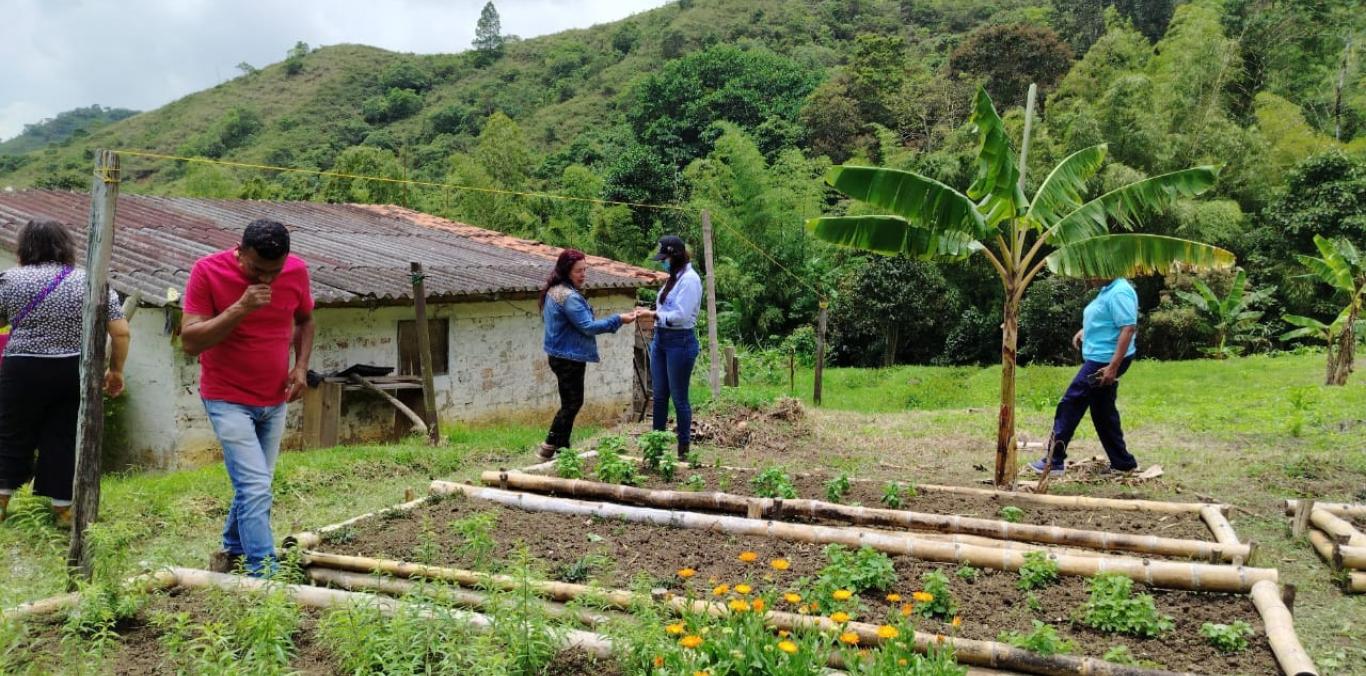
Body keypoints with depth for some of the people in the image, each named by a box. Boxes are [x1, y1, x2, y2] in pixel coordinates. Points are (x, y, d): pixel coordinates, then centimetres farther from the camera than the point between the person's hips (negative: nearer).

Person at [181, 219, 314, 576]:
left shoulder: (297, 271, -7)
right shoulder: (207, 271, -17)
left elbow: (305, 320, 11)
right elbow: (190, 341, -20)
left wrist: (301, 366, -4)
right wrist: (240, 308, -31)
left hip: (275, 400, 5)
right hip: (228, 400, -4)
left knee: (253, 486, 16)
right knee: (256, 488, -12)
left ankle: (233, 550, 37)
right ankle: (263, 573, -6)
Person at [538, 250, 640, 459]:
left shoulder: (554, 291, 11)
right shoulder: (570, 296, -21)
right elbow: (588, 327, -21)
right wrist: (618, 320, -18)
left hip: (560, 356, 10)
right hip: (570, 358, -10)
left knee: (569, 403, 13)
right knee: (573, 403, -1)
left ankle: (562, 449, 16)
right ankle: (550, 447, 4)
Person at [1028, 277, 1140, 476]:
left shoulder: (1119, 293, -18)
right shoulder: (1108, 290, 13)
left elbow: (1128, 328, -25)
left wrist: (1113, 367, -29)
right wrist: (1085, 330, 14)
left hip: (1104, 361, -11)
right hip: (1100, 359, 11)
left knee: (1071, 404, -6)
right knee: (1103, 412, 16)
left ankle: (1054, 460, 0)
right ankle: (1123, 463, 24)